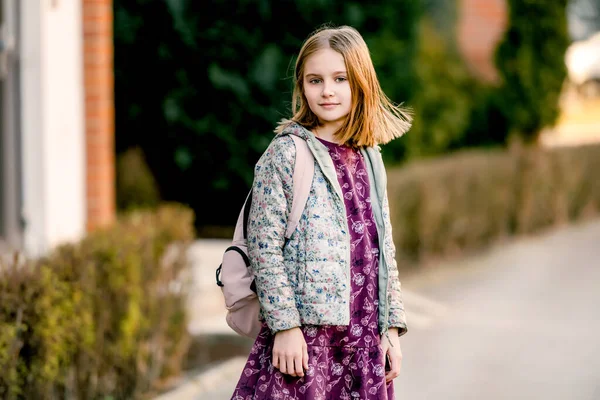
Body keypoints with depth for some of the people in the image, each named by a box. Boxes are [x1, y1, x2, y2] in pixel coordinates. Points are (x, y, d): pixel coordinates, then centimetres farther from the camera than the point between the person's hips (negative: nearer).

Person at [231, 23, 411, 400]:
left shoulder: (369, 157, 12)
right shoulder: (286, 153, -4)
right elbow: (264, 246, -8)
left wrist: (391, 326, 12)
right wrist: (284, 325, -12)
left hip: (365, 337, 5)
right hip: (305, 330, -5)